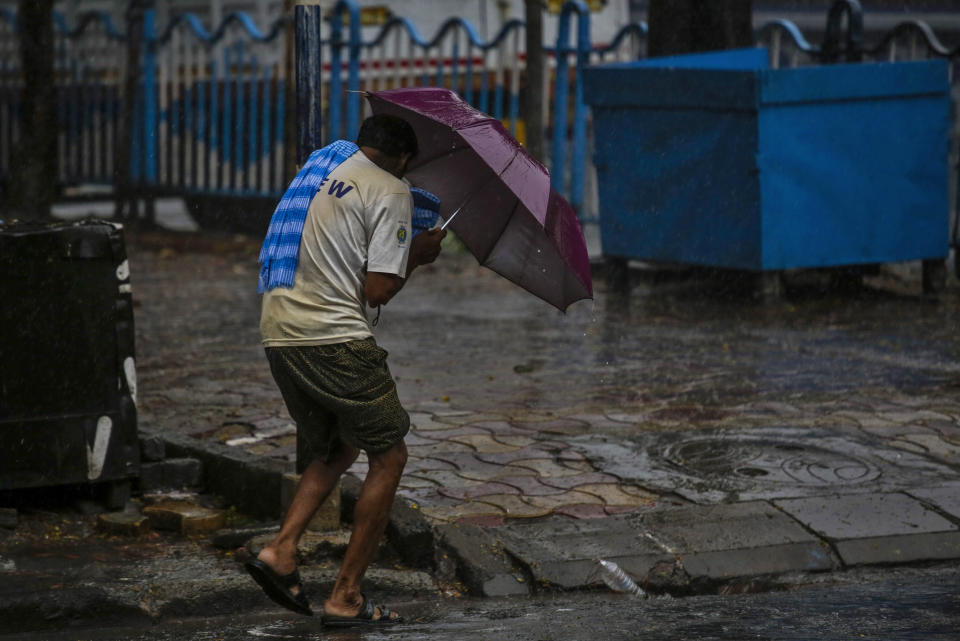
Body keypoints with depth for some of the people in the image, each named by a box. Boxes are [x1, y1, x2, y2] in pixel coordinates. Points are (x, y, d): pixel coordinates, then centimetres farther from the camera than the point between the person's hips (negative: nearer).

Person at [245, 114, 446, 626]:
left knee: (334, 450, 23)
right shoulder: (391, 192, -5)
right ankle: (345, 597, 1)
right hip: (334, 338, -8)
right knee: (388, 456, 4)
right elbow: (377, 290, -12)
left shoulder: (319, 166, 18)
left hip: (278, 334, 8)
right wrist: (416, 255, 6)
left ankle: (281, 551, 3)